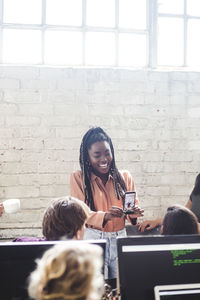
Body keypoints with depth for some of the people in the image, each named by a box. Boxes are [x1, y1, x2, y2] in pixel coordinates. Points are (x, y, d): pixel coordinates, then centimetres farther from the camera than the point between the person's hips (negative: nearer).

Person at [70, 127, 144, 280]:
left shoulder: (124, 177, 8)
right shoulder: (78, 178, -1)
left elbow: (134, 204, 10)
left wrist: (135, 212, -15)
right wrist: (104, 216, -25)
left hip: (120, 239, 3)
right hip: (92, 239, -3)